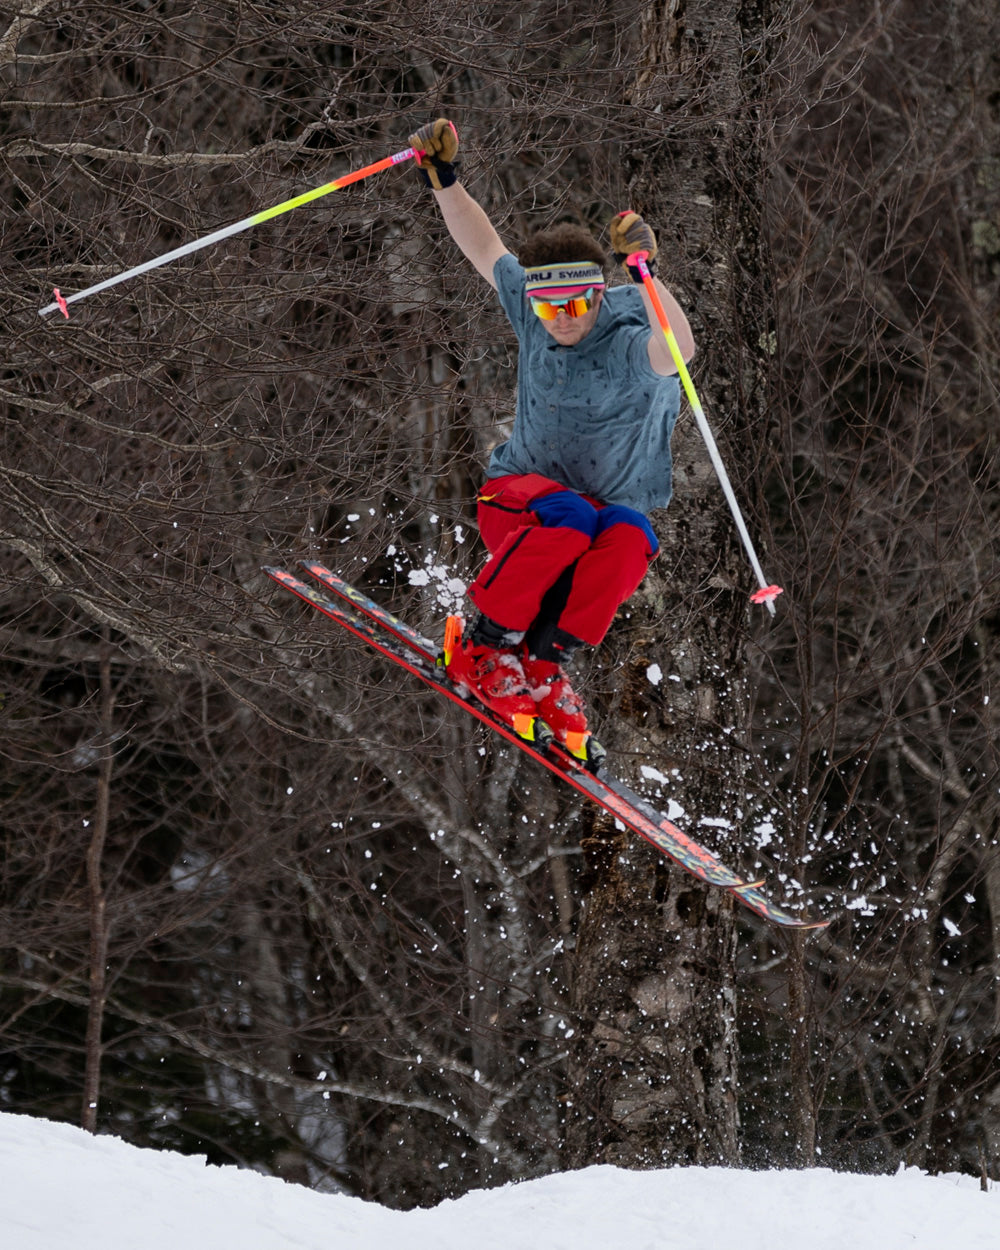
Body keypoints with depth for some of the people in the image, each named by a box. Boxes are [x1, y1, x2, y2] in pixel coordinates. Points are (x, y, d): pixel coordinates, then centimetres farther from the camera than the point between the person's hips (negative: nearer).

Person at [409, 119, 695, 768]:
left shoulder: (630, 343, -20)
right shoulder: (530, 308, -5)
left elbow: (678, 349, -45)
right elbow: (485, 246, 11)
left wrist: (648, 275, -58)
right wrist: (444, 178, 3)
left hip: (613, 509, -1)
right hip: (519, 495, 1)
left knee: (630, 540, -37)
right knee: (570, 517, -35)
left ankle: (545, 663, -27)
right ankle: (485, 647, -24)